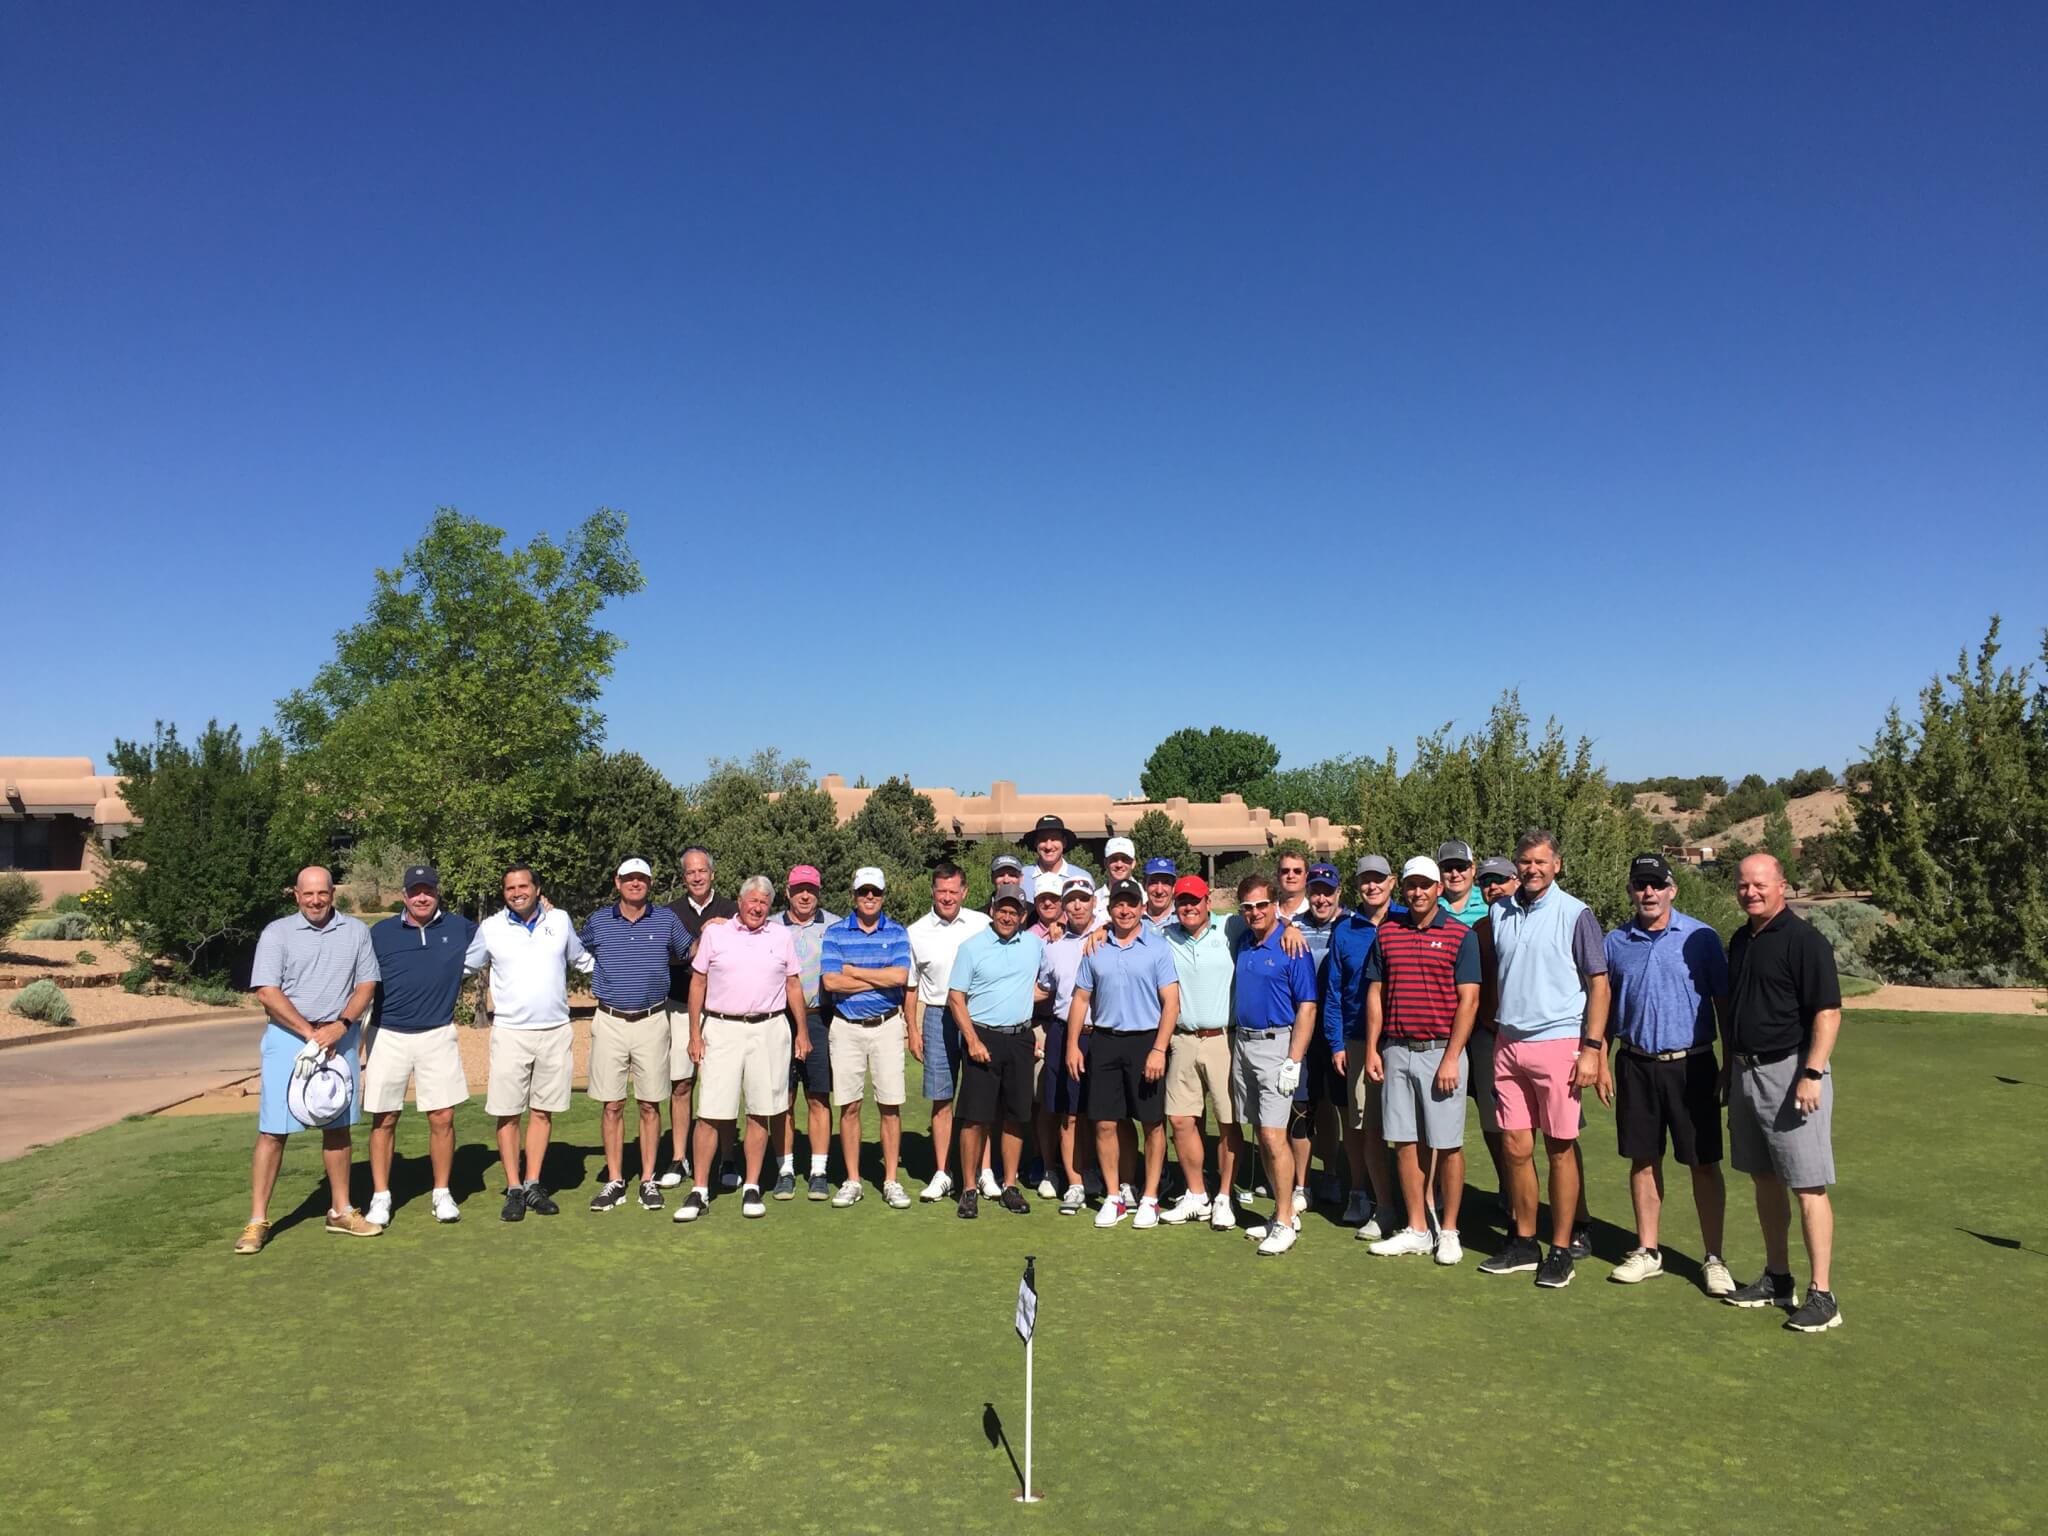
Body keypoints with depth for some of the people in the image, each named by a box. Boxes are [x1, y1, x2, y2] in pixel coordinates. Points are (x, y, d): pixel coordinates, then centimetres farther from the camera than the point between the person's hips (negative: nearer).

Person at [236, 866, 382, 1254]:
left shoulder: (356, 931, 6)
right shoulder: (277, 933, -2)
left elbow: (367, 984, 3)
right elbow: (267, 992, -9)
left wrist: (340, 1026, -12)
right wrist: (310, 1033, -15)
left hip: (341, 1038, 3)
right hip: (288, 1037, -3)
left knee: (338, 1127, 11)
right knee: (272, 1131, -3)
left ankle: (340, 1211, 22)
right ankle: (257, 1222, 5)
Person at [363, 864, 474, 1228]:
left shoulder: (459, 928, 4)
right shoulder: (381, 932, 1)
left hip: (437, 1035, 1)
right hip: (387, 1035, 0)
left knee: (442, 1118, 1)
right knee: (384, 1119, 5)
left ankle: (442, 1194, 15)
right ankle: (380, 1197, 17)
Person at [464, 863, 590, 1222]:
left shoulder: (560, 920, 6)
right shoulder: (490, 928, 2)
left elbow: (583, 959, 20)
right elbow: (463, 966, 17)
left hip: (555, 1032, 1)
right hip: (509, 1032, -1)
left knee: (542, 1111, 8)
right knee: (508, 1114, 0)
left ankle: (533, 1185, 18)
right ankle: (514, 1189, 11)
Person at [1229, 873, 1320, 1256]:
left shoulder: (1291, 948, -11)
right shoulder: (1243, 944, 9)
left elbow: (1307, 1008, -13)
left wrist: (1293, 1062, -18)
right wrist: (1234, 1043, 13)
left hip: (1276, 1044, -7)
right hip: (1242, 1043, 7)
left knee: (1273, 1135, -10)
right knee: (1261, 1135, 11)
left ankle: (1285, 1223, -2)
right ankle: (1285, 1211, 21)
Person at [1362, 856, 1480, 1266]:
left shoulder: (1460, 935, -3)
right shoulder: (1386, 933, 9)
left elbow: (1468, 1001, -7)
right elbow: (1375, 993, 11)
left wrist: (1451, 1058, -13)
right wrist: (1372, 1049, 5)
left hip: (1441, 1051, -4)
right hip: (1395, 1051, 4)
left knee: (1447, 1144, 2)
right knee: (1403, 1143, 8)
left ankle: (1449, 1232, 15)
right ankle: (1416, 1230, 18)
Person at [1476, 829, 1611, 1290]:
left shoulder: (1575, 914, -4)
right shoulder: (1500, 913, 10)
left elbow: (1598, 984, -4)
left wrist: (1592, 1048, -11)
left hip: (1558, 1043, -4)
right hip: (1509, 1044, 5)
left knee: (1560, 1149, 2)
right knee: (1516, 1148, 7)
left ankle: (1562, 1249, 12)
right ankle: (1523, 1243, 19)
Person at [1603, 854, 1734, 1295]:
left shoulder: (1700, 937, -3)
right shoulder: (1615, 942, 6)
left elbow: (1723, 1002, 1)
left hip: (1691, 1064, -2)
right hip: (1636, 1065, 3)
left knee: (1703, 1163, 2)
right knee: (1644, 1160, 10)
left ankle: (1714, 1259, 13)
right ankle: (1647, 1251, 21)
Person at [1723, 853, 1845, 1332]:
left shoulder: (1803, 939, -12)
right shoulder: (1741, 940, 13)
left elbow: (1828, 1012, -16)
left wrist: (1812, 1073, -22)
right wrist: (1731, 1064, 20)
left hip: (1790, 1072, -8)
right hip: (1746, 1073, 8)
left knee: (1808, 1185, -4)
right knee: (1764, 1179, 14)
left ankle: (1822, 1295, 3)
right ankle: (1777, 1279, 25)